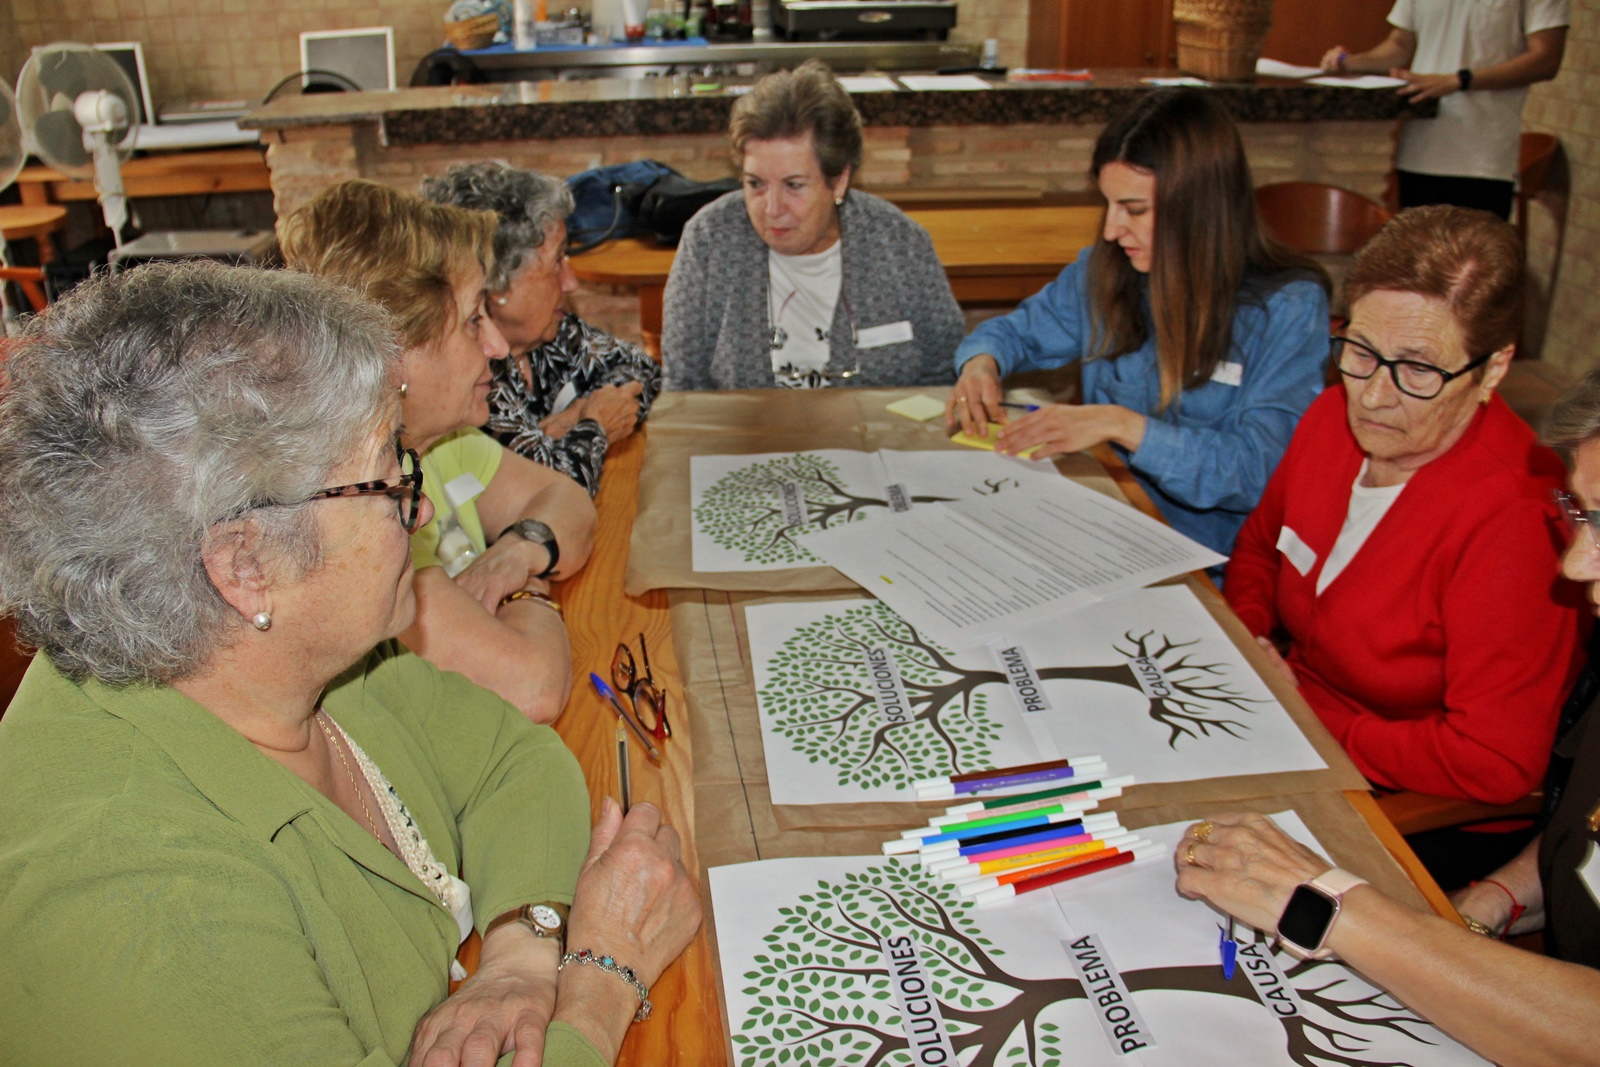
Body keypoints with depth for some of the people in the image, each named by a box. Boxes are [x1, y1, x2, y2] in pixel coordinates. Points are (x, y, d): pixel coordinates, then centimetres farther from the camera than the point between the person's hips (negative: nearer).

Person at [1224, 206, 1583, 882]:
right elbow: (1260, 542, 17)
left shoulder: (1516, 518, -26)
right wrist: (1249, 634, -2)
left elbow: (1497, 764, -26)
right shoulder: (1336, 417, -3)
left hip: (1416, 816, -7)